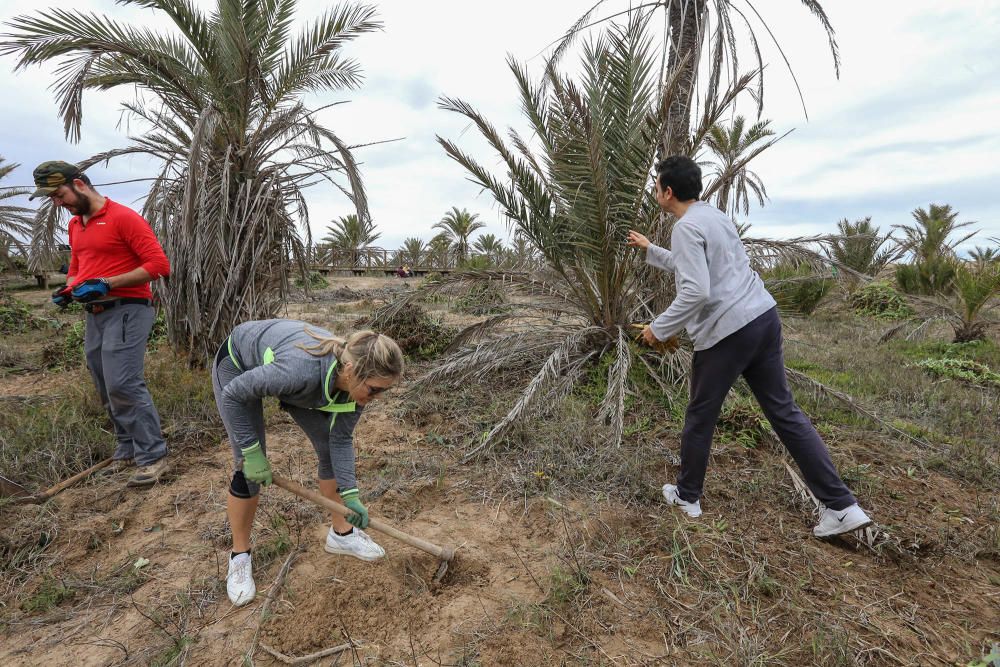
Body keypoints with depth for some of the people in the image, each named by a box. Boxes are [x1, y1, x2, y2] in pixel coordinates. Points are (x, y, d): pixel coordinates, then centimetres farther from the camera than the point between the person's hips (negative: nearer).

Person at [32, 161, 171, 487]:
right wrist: (69, 288, 6)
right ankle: (128, 449, 21)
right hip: (95, 315, 9)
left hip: (126, 311, -8)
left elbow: (159, 264, -15)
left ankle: (153, 456, -7)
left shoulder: (124, 217, -8)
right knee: (108, 390, 10)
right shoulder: (75, 225, 17)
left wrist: (108, 283, -19)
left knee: (123, 385, -15)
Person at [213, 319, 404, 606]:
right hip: (238, 365, -5)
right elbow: (233, 394, -29)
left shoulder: (356, 381, -26)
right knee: (250, 468, -8)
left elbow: (341, 440, -12)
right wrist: (251, 451, -24)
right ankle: (239, 555, 16)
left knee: (329, 447, 0)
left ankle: (340, 532, 19)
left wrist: (350, 495, -17)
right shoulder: (302, 369, -45)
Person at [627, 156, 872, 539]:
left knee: (700, 418, 9)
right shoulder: (714, 215, 18)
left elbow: (695, 291, -23)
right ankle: (841, 506, 12)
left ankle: (687, 496, 26)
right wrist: (650, 250, 40)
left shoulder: (686, 227, -11)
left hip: (726, 332, -8)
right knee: (784, 411, 12)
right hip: (764, 318, 9)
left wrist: (659, 329, -13)